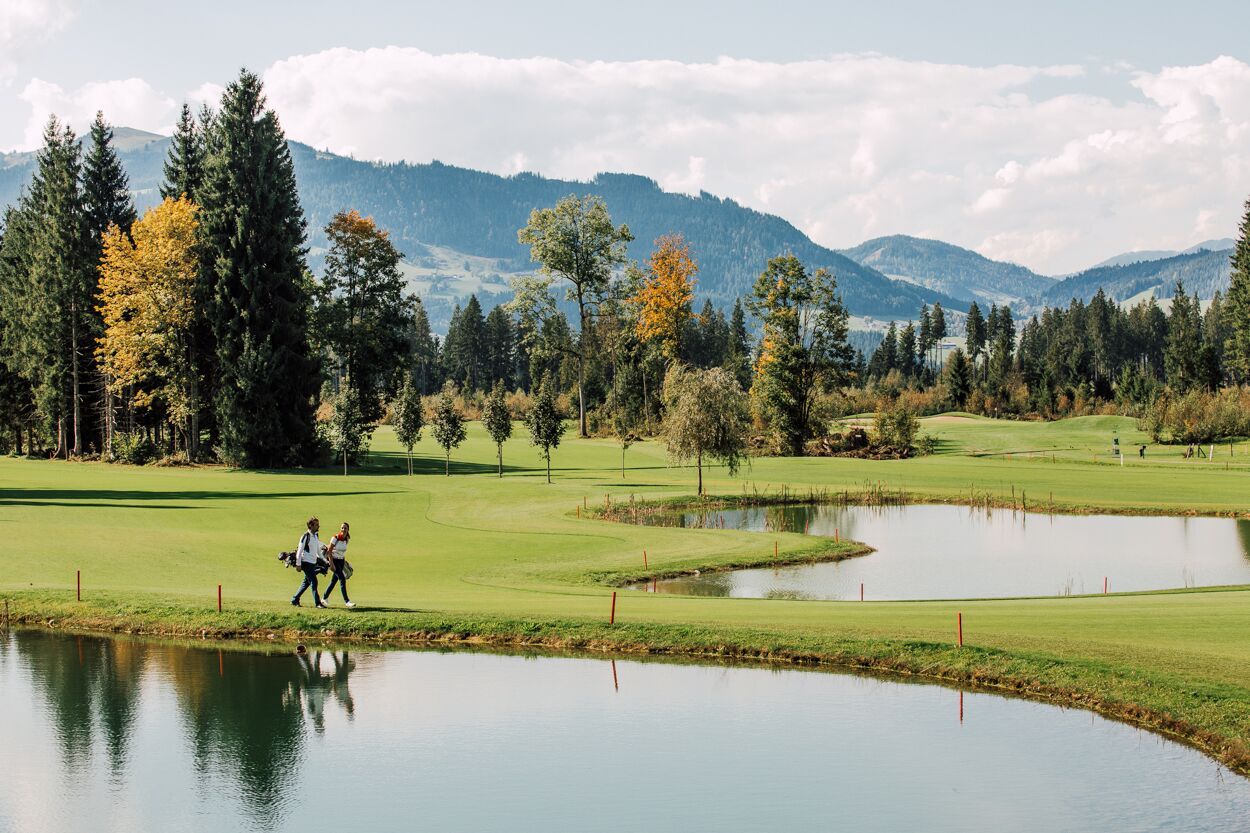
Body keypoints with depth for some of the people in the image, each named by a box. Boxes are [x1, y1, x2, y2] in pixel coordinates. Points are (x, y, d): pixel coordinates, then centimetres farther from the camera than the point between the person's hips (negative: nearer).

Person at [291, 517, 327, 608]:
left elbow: (318, 550, 21)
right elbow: (300, 551, -13)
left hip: (313, 563, 8)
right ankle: (318, 603, -8)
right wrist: (299, 564, -16)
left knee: (306, 583, 12)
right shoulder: (305, 536, -13)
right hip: (306, 563, -8)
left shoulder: (316, 536, 12)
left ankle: (294, 600, 22)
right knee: (313, 582, -10)